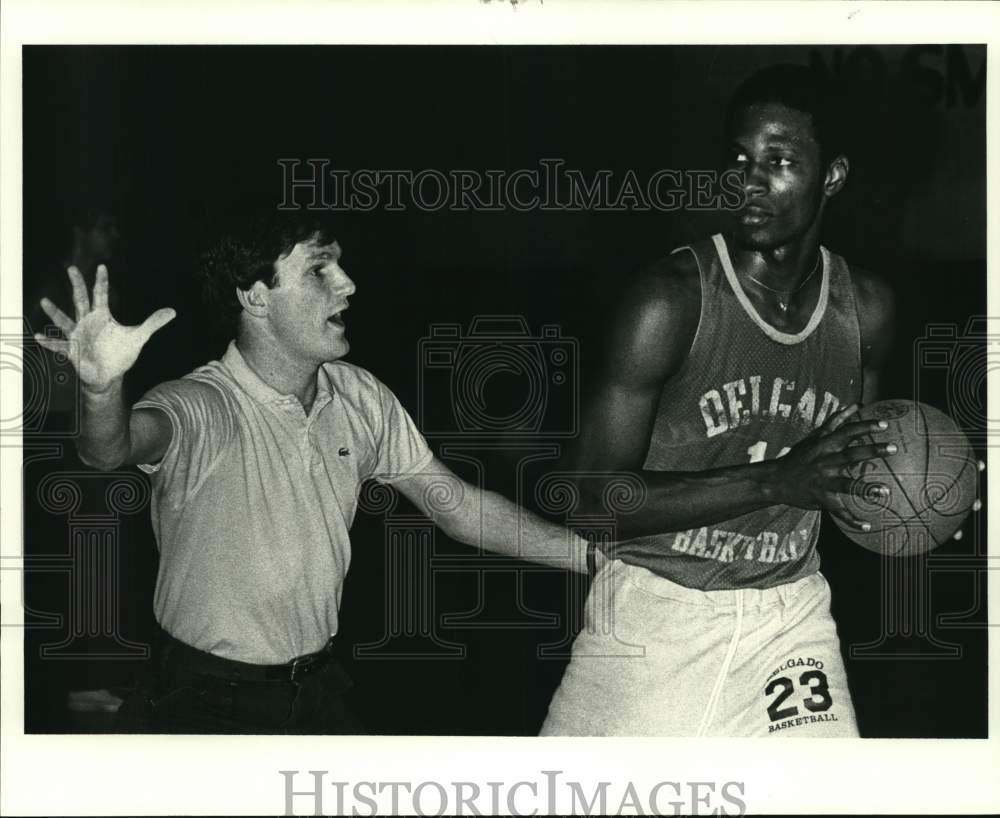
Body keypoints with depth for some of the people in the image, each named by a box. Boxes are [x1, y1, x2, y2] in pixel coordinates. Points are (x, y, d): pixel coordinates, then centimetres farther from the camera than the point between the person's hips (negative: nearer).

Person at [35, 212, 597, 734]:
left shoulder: (360, 399, -3)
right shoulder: (199, 408, -22)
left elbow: (456, 505, 3)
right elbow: (114, 447, -42)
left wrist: (598, 554, -3)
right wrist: (104, 388, -65)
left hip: (321, 687, 5)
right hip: (212, 703, -5)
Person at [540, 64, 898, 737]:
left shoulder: (868, 309, -2)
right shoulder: (673, 298, -17)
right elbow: (597, 497, -21)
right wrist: (777, 481, -29)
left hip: (790, 609, 4)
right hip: (658, 607, -4)